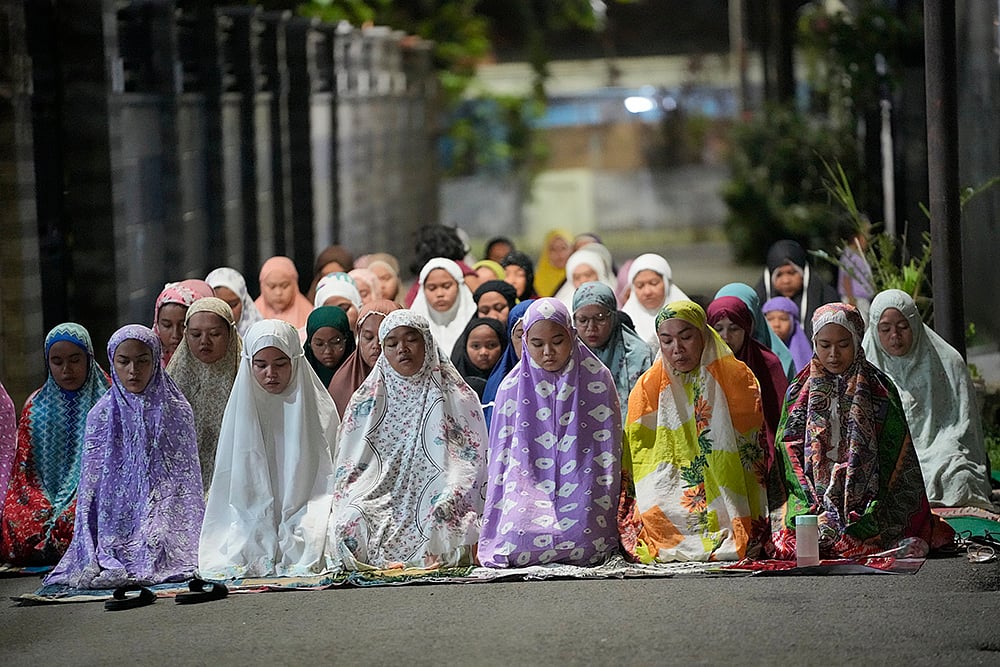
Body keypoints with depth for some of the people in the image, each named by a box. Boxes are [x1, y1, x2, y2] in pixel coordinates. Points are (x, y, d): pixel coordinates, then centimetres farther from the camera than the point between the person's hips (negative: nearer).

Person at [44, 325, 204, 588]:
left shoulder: (177, 411, 4)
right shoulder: (102, 415, 6)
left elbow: (186, 479, 3)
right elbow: (90, 485, 5)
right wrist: (92, 549, -8)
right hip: (116, 520, 0)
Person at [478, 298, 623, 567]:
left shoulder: (597, 379, 2)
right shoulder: (513, 387, 6)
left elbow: (608, 453, 4)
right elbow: (501, 459, 7)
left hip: (581, 492, 0)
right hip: (528, 492, 1)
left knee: (580, 538, -29)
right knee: (516, 539, -29)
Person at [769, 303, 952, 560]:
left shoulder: (880, 389, 7)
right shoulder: (799, 392, 12)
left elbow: (890, 460, 3)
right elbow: (789, 453, 5)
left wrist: (868, 517, -12)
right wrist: (816, 510, -10)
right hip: (812, 502, 1)